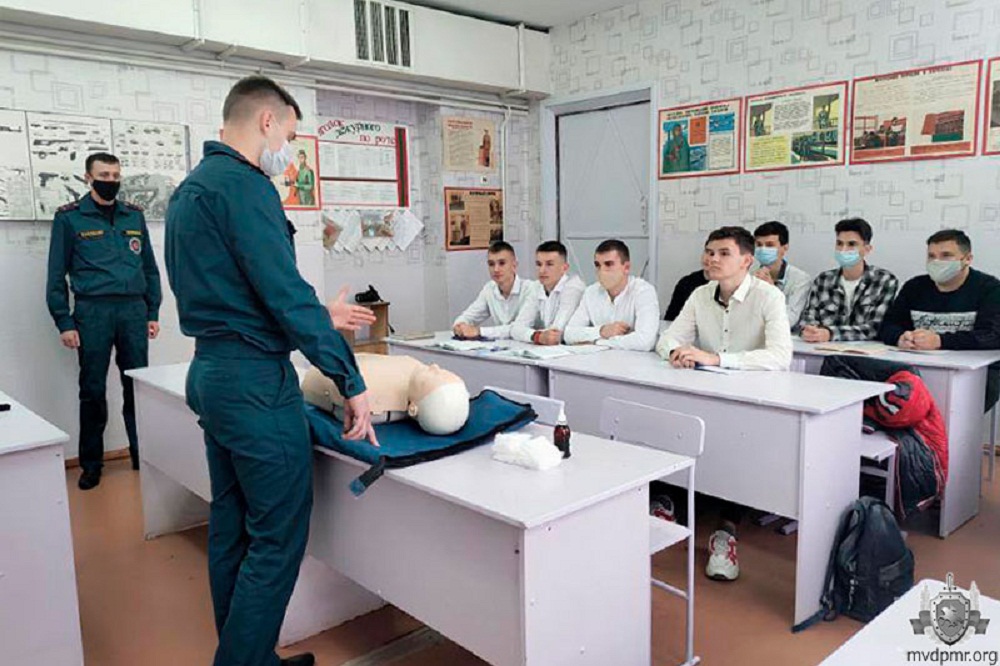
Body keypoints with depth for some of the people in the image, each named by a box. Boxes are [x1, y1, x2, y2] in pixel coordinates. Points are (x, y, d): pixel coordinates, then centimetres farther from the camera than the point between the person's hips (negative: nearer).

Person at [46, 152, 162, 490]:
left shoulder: (134, 215, 12)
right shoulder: (70, 217, 2)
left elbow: (149, 267, 14)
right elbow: (56, 274, 1)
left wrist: (153, 313, 9)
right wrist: (64, 322, -4)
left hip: (133, 310, 2)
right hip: (93, 312, -2)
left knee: (137, 386, 5)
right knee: (93, 390, 5)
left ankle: (142, 454, 18)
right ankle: (91, 463, 18)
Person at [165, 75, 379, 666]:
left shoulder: (191, 189, 16)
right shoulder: (244, 185, -14)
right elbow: (286, 293, -21)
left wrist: (319, 317, 20)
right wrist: (351, 382, -16)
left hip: (212, 374, 10)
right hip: (256, 380, -10)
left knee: (232, 528, 17)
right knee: (277, 539, -1)